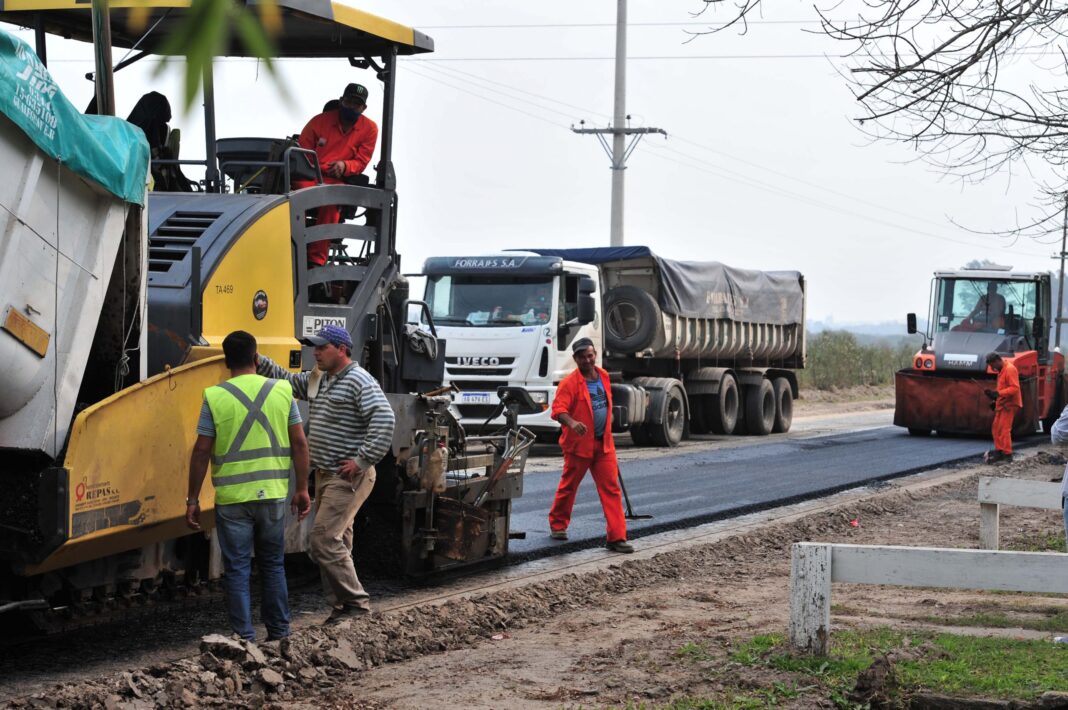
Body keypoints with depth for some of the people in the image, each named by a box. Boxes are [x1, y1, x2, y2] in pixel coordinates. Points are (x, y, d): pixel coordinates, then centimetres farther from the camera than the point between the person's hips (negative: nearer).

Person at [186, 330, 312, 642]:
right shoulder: (282, 391, 1)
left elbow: (201, 451, -5)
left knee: (237, 569, 5)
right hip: (273, 495, 3)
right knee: (273, 566, 16)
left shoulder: (215, 397, -5)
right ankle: (279, 634, 20)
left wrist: (192, 499, 2)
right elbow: (300, 444, 2)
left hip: (232, 498, -2)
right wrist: (302, 489, 10)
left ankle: (245, 639, 5)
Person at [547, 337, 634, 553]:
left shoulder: (603, 376, 6)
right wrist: (572, 423, -46)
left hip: (603, 444, 5)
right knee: (568, 487, 12)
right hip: (579, 444, -5)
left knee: (611, 489, -3)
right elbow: (558, 409, -27)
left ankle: (617, 537, -5)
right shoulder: (569, 383, -14)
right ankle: (557, 524, 35)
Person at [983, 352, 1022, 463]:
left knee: (1004, 429, -11)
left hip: (1009, 405, -10)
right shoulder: (1001, 370, 15)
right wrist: (995, 400, 18)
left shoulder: (1010, 369, -16)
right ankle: (999, 451, 16)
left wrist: (998, 393, -28)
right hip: (1002, 404, 10)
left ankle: (1007, 454, -9)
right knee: (996, 428, 10)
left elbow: (1014, 388, -23)